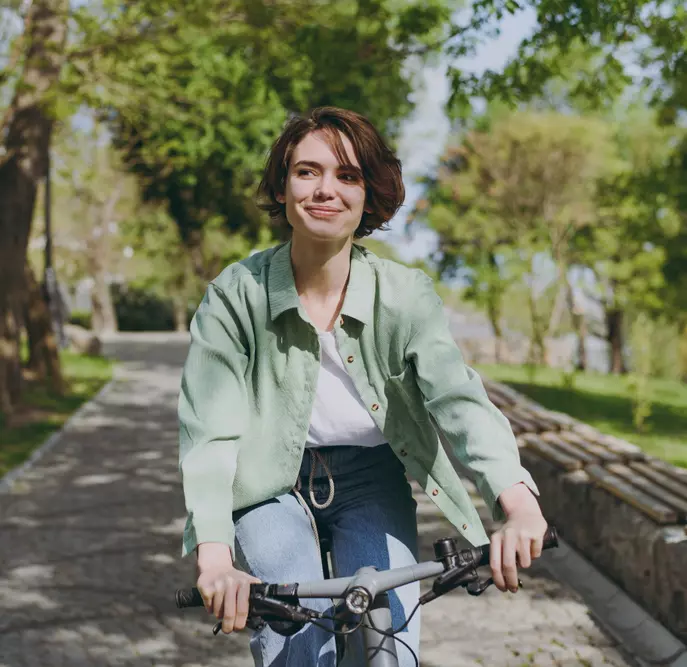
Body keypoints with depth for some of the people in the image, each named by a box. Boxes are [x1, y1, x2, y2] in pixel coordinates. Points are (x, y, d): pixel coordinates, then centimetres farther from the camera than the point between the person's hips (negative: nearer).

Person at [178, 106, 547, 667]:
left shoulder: (406, 295, -14)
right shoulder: (237, 294, -17)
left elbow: (459, 398, -28)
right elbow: (210, 429, -22)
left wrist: (520, 504, -47)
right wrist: (215, 553, -38)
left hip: (370, 486, 1)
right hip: (271, 484, -1)